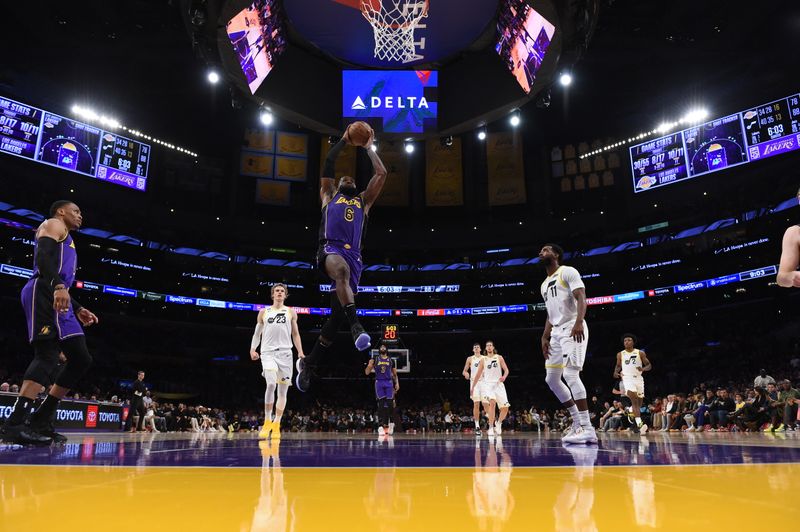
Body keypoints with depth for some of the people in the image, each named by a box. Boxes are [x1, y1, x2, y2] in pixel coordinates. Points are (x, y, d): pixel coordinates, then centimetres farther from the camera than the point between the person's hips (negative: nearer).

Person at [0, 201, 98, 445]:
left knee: (81, 359, 4)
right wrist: (58, 285, -29)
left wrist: (78, 309, 24)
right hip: (44, 292, -10)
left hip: (56, 298, 10)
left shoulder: (67, 241, 34)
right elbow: (42, 255, -14)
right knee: (47, 355, -19)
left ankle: (41, 420, 7)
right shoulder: (54, 224, 6)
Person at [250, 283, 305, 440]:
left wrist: (300, 352, 3)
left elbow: (295, 334, 15)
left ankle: (276, 425, 12)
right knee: (271, 384, -22)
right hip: (268, 352, -2)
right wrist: (253, 349, -1)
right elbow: (257, 333, 15)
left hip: (285, 353, 2)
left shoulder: (291, 312, 14)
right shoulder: (264, 312, 13)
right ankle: (267, 422, -8)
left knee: (283, 390, 2)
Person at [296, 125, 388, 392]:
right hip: (330, 249, -3)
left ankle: (307, 363, 10)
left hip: (353, 255, 3)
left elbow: (381, 174, 23)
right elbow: (328, 163, 17)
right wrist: (344, 140, 25)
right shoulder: (329, 196, 25)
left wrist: (368, 148, 31)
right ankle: (356, 326, -49)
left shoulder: (364, 200, 29)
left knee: (337, 314, -4)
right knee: (341, 268, -41)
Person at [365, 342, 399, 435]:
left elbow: (395, 374, 17)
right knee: (381, 405, -7)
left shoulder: (391, 360, 12)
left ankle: (389, 423, 12)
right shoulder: (375, 359, 6)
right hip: (379, 382, -2)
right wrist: (369, 365, -18)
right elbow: (367, 372, 2)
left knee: (389, 404, -3)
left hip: (389, 383, 2)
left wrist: (397, 383, 2)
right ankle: (380, 426, -10)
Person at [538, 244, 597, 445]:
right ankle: (578, 421, 18)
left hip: (572, 328, -10)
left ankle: (588, 429, -19)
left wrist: (578, 322, -30)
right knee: (551, 379, 9)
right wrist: (545, 337, 15)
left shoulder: (568, 272, -2)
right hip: (557, 332, 10)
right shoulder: (544, 285, 23)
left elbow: (581, 298, -15)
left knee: (570, 374, -21)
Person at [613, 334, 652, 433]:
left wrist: (643, 369, -18)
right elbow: (618, 366, 19)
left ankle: (636, 424, 33)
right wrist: (616, 372, -2)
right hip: (627, 379, -2)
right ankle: (639, 424, -30)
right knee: (634, 400, -21)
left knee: (639, 403, 10)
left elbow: (649, 366, 4)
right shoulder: (620, 354, 5)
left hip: (638, 378, 2)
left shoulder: (640, 353, 2)